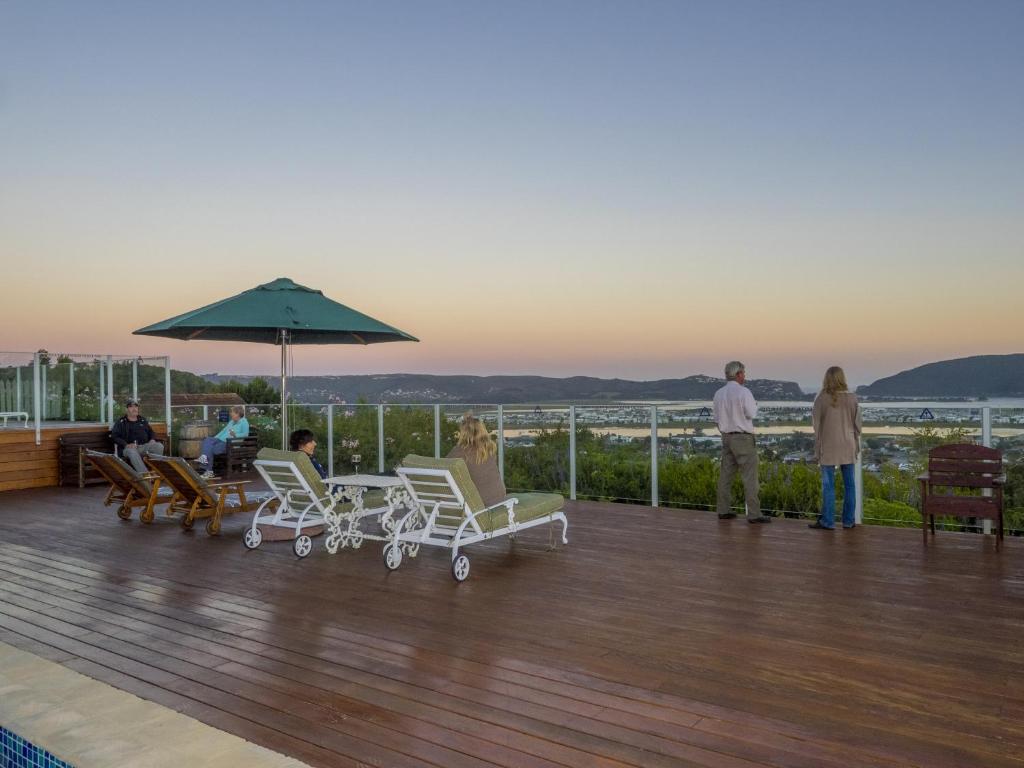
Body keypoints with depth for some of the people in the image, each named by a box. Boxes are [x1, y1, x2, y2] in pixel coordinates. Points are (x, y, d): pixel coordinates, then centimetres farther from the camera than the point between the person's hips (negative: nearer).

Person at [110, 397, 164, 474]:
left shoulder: (143, 420, 27)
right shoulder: (120, 422, 14)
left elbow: (151, 432, 33)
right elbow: (114, 436, 3)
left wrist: (152, 439, 7)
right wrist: (126, 445, -15)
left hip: (144, 447, 4)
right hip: (128, 448, -3)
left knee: (159, 446, -27)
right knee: (131, 451, -41)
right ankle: (144, 474, -56)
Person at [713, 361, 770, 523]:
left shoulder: (719, 393, 5)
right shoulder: (743, 392, -15)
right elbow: (751, 414, -15)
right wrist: (754, 405, 6)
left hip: (727, 438, 7)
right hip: (743, 438, -7)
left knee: (726, 474, 9)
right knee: (750, 476, -4)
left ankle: (723, 510, 13)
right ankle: (754, 514, -5)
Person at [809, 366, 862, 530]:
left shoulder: (821, 399, -7)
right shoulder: (852, 398, -1)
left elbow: (816, 426, -2)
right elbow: (857, 424, 5)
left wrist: (817, 451, 6)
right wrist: (857, 446, 17)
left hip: (828, 447, -2)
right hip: (848, 447, 2)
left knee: (828, 485, 2)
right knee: (849, 484, 10)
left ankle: (827, 521, 6)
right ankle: (848, 520, 15)